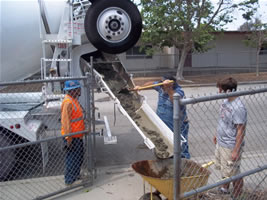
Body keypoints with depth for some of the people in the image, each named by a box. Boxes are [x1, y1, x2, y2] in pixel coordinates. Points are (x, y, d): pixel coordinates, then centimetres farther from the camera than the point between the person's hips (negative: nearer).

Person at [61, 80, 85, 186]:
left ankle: (75, 175, 35)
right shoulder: (68, 102, -21)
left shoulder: (74, 100, 10)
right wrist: (69, 138, -24)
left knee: (79, 157, 20)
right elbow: (65, 121, -24)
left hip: (77, 135, 10)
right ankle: (69, 180, 13)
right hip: (72, 137, -10)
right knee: (72, 158, 1)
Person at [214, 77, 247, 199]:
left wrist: (236, 151, -23)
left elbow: (241, 131, -24)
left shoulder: (238, 108, -27)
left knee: (233, 173, 7)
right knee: (223, 168, 26)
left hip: (231, 147, -9)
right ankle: (225, 189, 47)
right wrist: (217, 135, 22)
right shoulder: (226, 101, 1)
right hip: (221, 143, 9)